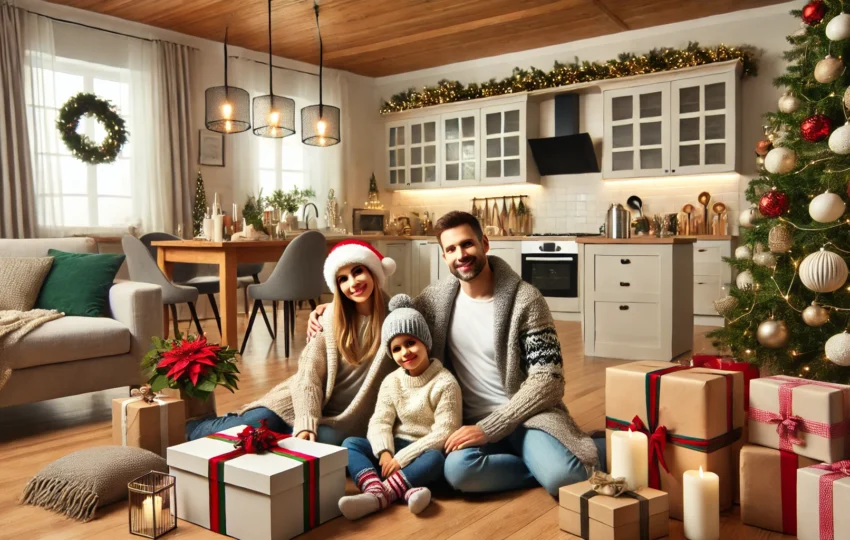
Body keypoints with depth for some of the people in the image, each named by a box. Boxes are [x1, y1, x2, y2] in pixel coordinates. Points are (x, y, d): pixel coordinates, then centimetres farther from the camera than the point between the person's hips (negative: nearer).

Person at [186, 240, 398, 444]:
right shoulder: (331, 317, -4)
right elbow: (310, 373, -12)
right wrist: (307, 422, -26)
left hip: (342, 418, -1)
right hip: (310, 403, 1)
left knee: (328, 438, -31)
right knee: (259, 421, -22)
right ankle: (191, 429, 9)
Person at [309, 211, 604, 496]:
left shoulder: (525, 300, -10)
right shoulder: (437, 297, 3)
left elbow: (547, 379, -13)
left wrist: (489, 429, -20)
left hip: (527, 413, -3)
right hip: (473, 421, 4)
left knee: (563, 479, -33)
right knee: (458, 469, -32)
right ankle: (547, 464, -8)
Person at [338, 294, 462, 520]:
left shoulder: (445, 383, -12)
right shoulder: (391, 381, 4)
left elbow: (444, 433, -18)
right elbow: (380, 422, -2)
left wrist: (402, 458, -22)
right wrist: (384, 452, -24)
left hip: (425, 451, -5)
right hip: (396, 448, 5)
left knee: (436, 459, -36)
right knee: (351, 444, -17)